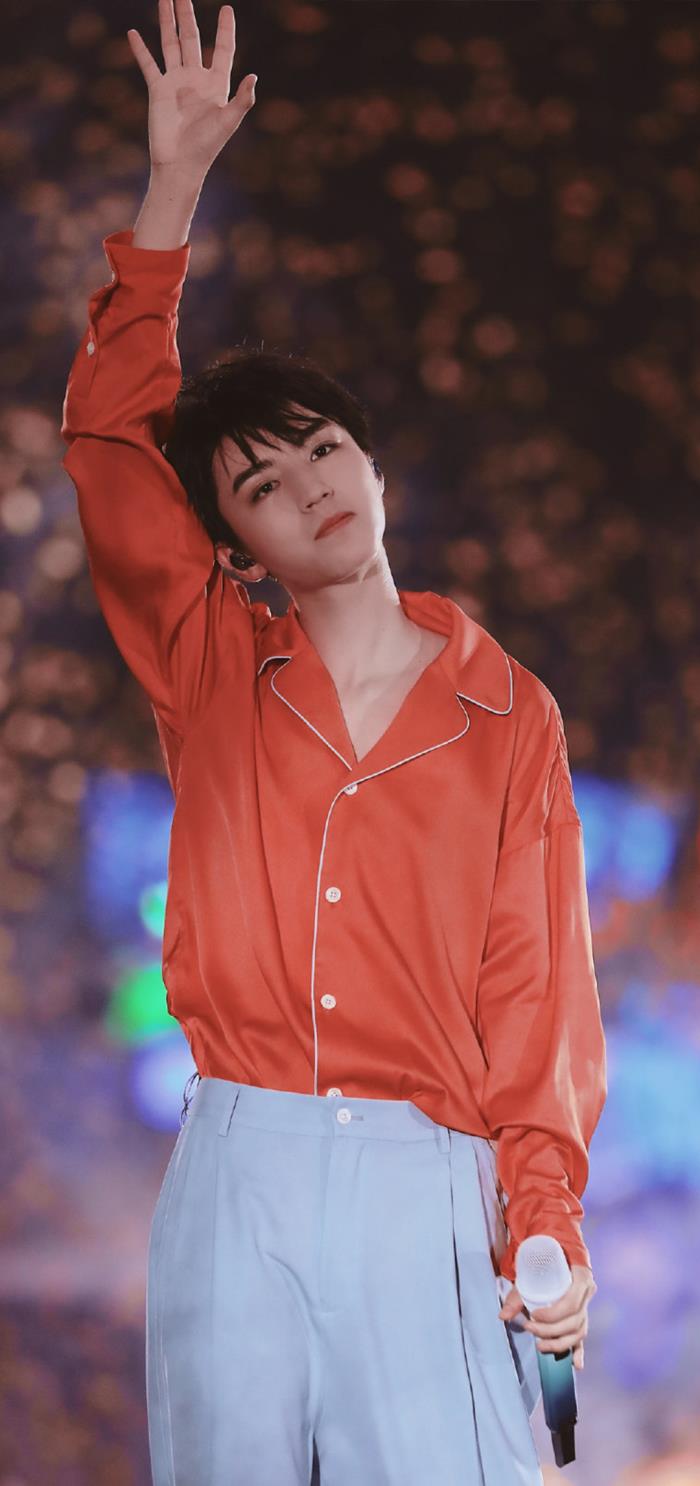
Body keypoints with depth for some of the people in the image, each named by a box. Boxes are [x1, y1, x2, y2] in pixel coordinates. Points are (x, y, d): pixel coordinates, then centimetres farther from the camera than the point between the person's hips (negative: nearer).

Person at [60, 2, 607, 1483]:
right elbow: (109, 439, 5)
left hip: (426, 1191, -1)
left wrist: (547, 1221, -7)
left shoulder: (508, 712, 8)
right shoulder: (214, 669, 12)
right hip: (236, 1183, 2)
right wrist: (174, 184, 0)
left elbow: (538, 983, 4)